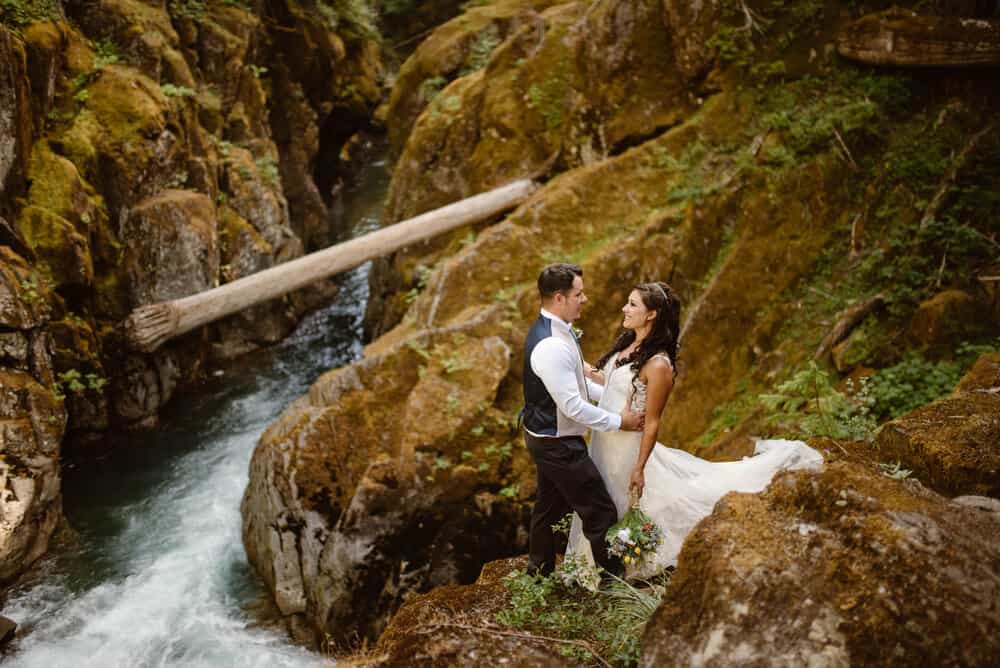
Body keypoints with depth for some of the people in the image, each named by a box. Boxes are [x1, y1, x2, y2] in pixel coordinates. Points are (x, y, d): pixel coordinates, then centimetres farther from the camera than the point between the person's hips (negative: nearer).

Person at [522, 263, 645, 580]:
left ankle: (540, 571, 42)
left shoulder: (554, 329, 2)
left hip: (546, 438, 11)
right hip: (558, 444, -11)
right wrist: (619, 420, -18)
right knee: (600, 512, 1)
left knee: (550, 504, 25)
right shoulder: (551, 347, -31)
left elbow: (576, 380, 13)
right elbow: (573, 406, -28)